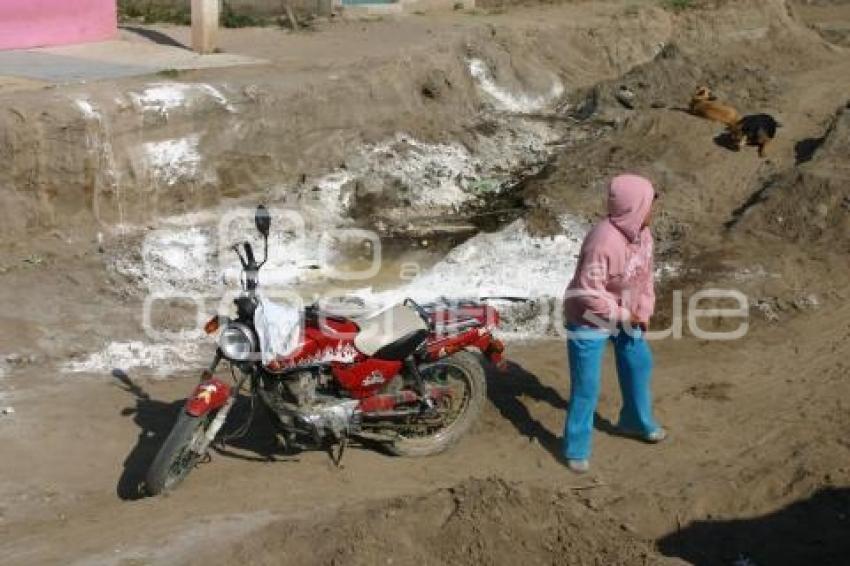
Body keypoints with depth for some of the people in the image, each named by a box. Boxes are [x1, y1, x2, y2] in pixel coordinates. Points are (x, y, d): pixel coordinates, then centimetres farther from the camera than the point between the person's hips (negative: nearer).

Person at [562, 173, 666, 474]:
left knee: (639, 364, 22)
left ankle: (637, 422, 46)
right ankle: (576, 449, 16)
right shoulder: (604, 241, -35)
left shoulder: (642, 231, -8)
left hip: (624, 314, 9)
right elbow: (590, 293, -31)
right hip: (590, 320, -9)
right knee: (586, 386, -1)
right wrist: (626, 316, -21)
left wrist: (644, 309, -1)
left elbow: (645, 272, 7)